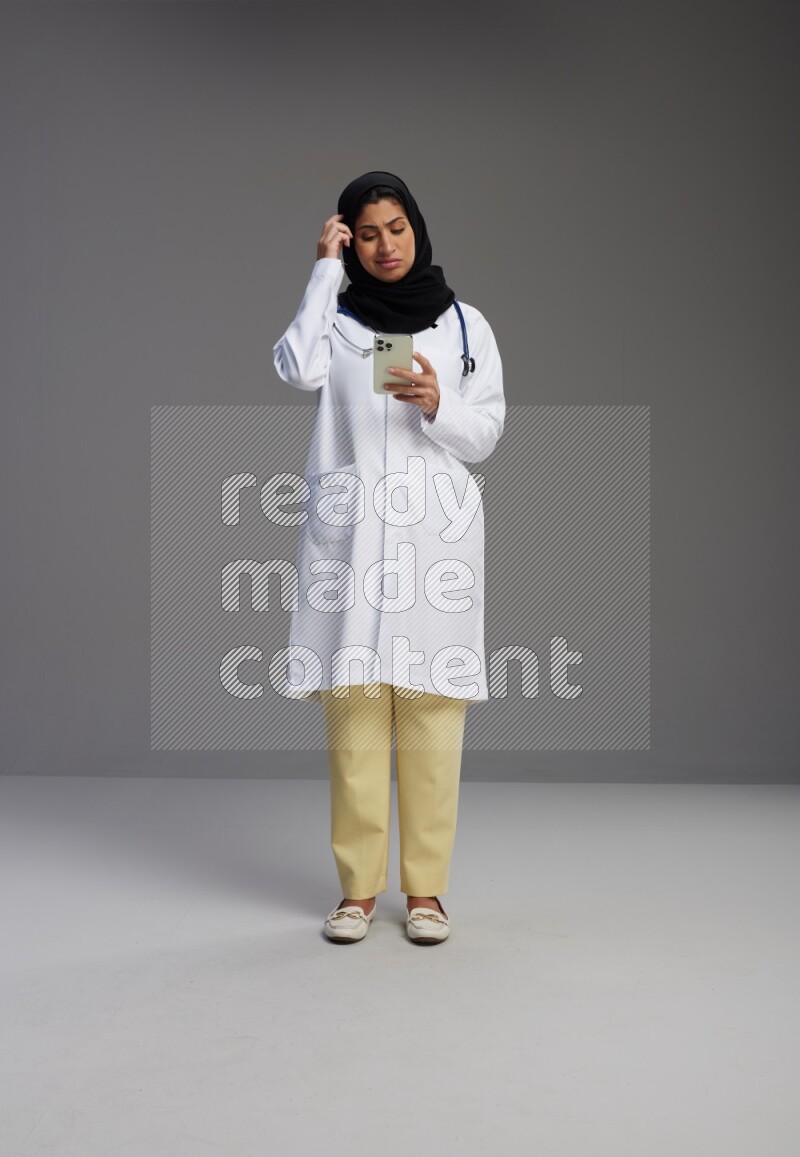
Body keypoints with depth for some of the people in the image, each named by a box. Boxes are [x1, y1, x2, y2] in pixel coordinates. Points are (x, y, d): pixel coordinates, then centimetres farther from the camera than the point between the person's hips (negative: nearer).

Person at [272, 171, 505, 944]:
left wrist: (438, 406, -11)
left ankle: (425, 888, 8)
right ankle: (358, 887, 9)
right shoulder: (335, 321, 11)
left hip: (436, 533, 0)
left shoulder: (465, 324, 12)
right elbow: (297, 370, -11)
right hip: (349, 532, 0)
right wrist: (325, 270, -3)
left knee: (431, 713, -2)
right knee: (353, 710, -2)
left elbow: (486, 436, 9)